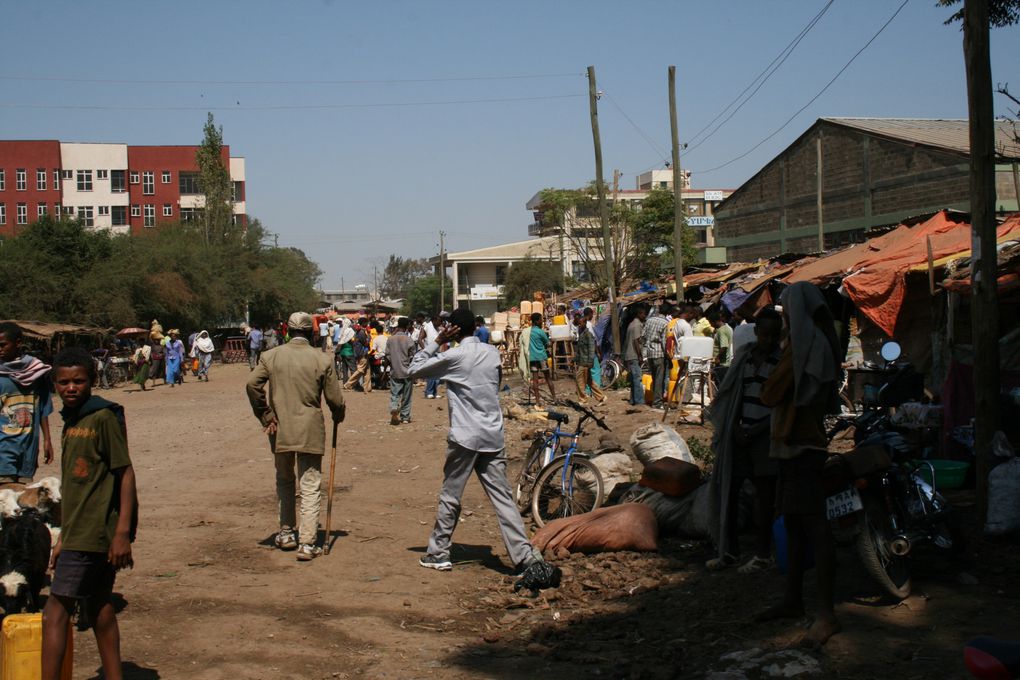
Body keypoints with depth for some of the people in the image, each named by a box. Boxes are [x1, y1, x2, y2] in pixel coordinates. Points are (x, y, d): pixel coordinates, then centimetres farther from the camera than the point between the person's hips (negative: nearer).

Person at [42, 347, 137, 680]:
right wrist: (64, 539, 19)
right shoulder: (72, 422, 14)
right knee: (99, 609, 12)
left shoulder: (103, 418, -12)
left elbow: (126, 473, -14)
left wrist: (123, 533, -19)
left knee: (55, 611, -7)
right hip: (81, 533, 9)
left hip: (93, 534, -9)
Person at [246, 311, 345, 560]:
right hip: (310, 432, -2)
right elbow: (335, 399, -3)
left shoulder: (270, 356, 0)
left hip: (280, 431, 2)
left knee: (284, 481, 22)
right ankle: (307, 543, -3)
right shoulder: (322, 360, -5)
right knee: (310, 487, 2)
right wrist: (338, 417, 18)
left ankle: (286, 533, 29)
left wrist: (265, 416, -1)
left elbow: (252, 385, -10)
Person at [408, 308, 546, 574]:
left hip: (464, 437, -4)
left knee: (450, 497, 8)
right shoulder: (493, 352, 7)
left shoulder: (454, 357, -9)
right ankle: (525, 555, -3)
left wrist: (437, 342, 1)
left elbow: (414, 370, 1)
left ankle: (439, 554, 17)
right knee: (503, 497, 4)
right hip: (493, 436, 5)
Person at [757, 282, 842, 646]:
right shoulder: (812, 341, 14)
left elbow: (771, 394, -15)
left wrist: (766, 389, 4)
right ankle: (793, 601, 25)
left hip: (802, 447, -11)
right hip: (796, 443, 11)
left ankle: (827, 614, -10)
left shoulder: (806, 342, -15)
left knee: (814, 526, -10)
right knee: (794, 523, 16)